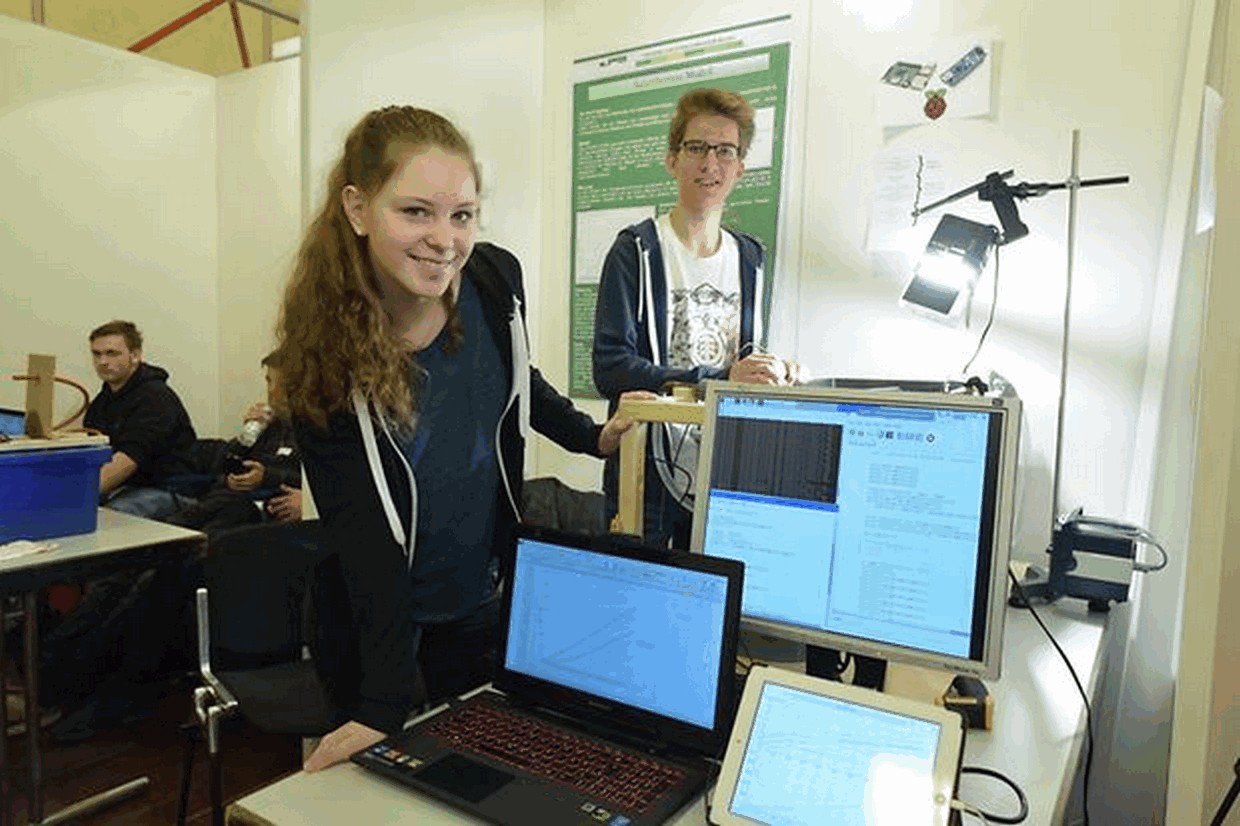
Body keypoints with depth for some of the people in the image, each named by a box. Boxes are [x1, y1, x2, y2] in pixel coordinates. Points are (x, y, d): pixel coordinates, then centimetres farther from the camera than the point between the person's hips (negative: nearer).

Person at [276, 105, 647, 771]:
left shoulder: (497, 280, -15)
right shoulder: (325, 341, -24)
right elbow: (361, 533, -25)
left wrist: (595, 437, -1)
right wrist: (384, 706, -28)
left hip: (482, 597, 3)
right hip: (372, 611, -3)